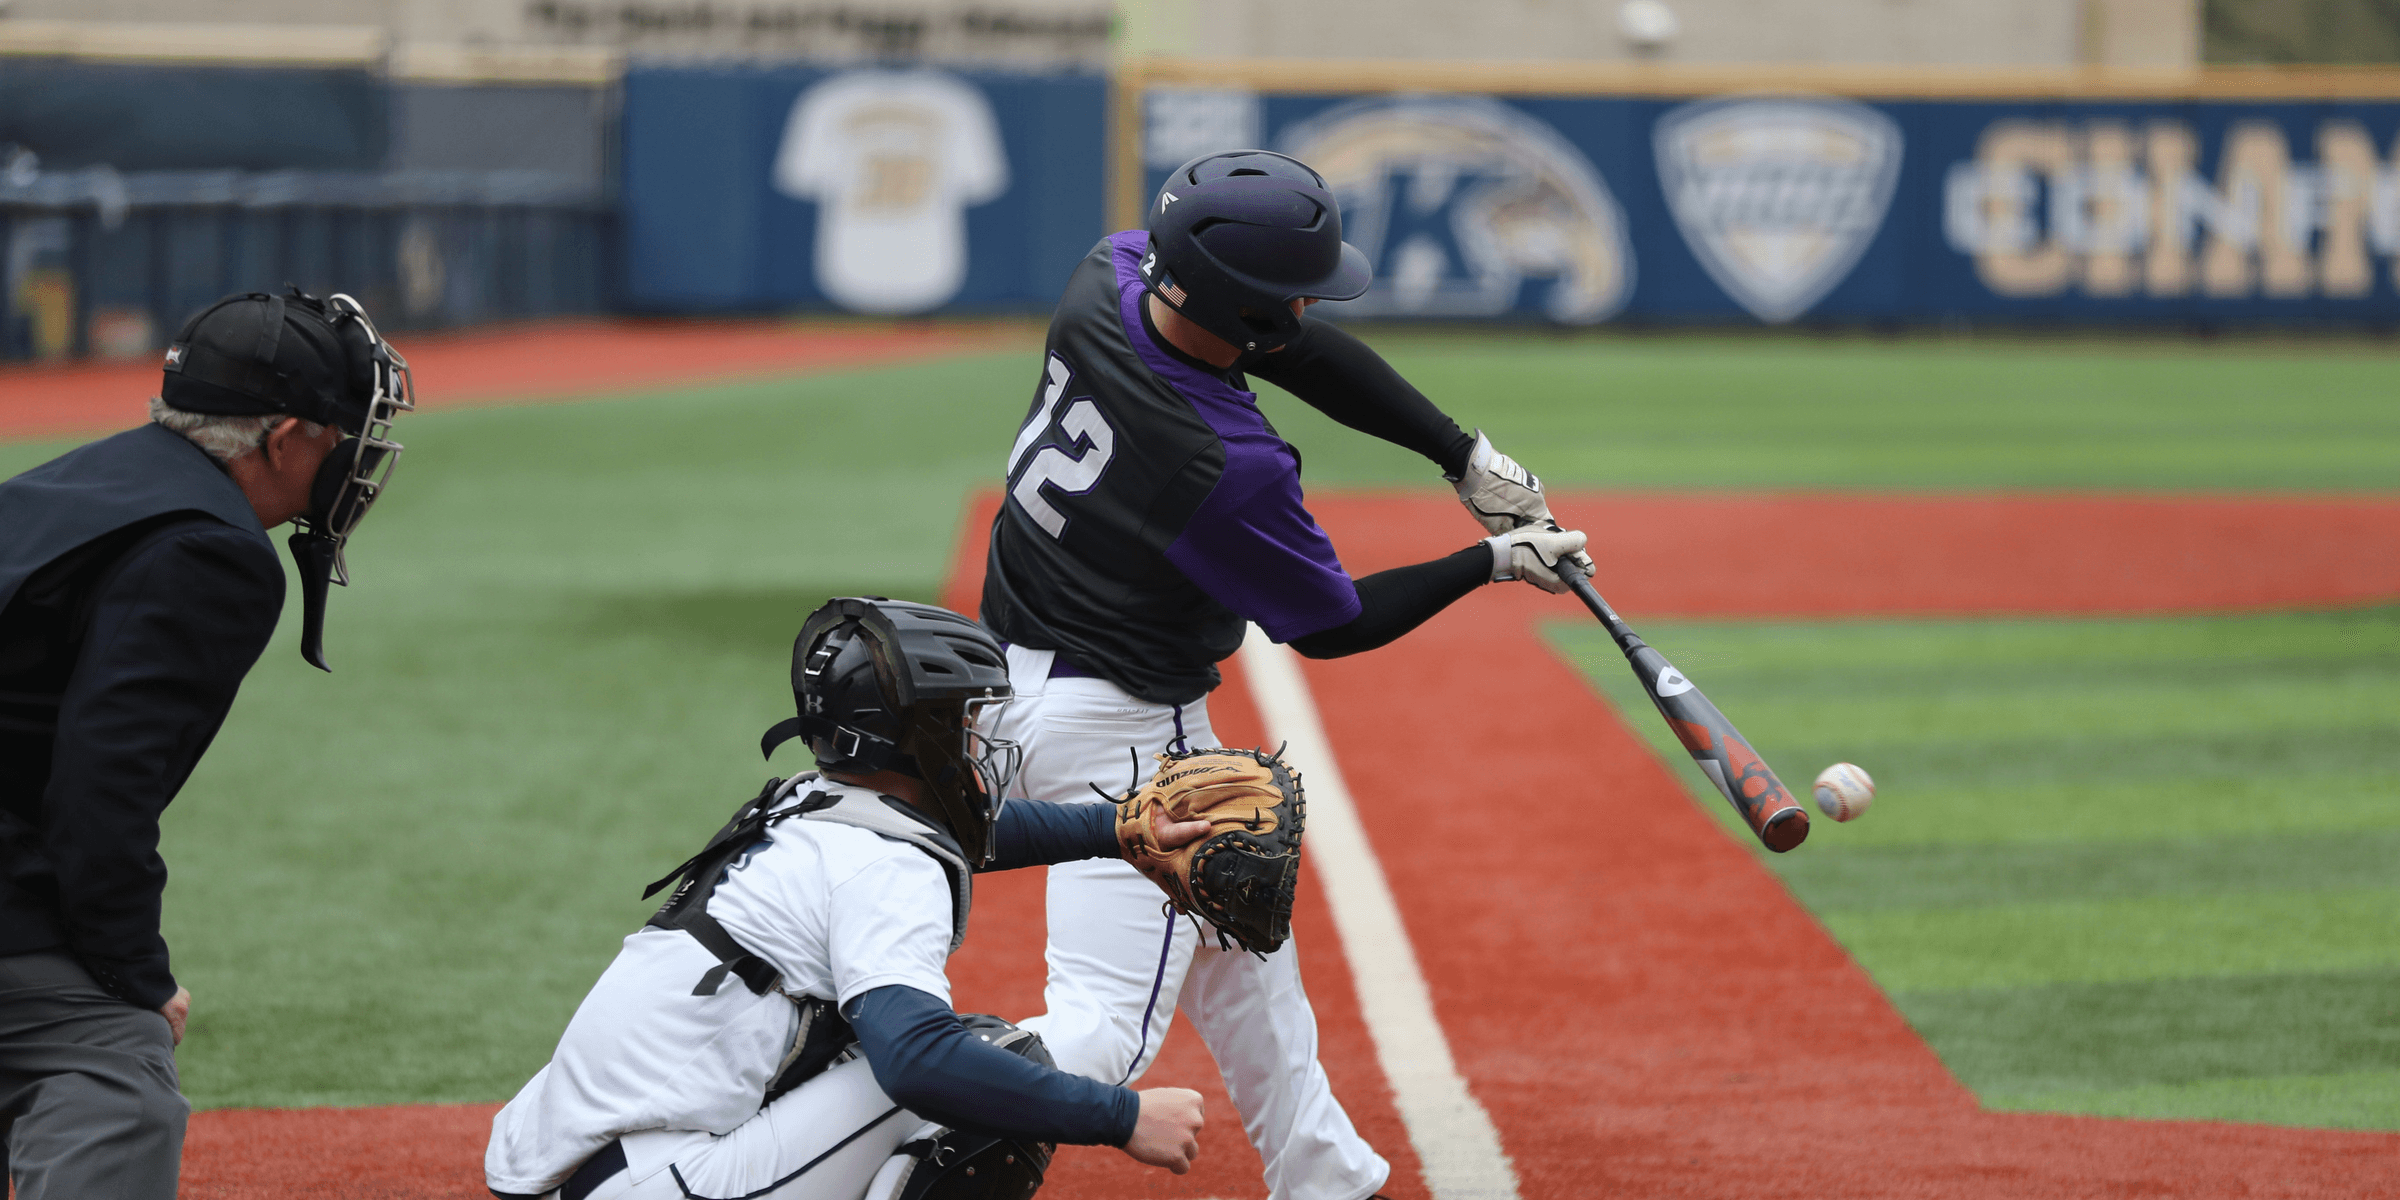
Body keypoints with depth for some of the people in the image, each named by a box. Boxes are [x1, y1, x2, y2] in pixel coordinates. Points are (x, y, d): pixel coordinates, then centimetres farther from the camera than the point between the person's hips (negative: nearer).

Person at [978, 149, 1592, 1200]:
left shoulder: (1109, 277, -11)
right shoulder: (1232, 467, -30)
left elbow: (1305, 354, 3)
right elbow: (1330, 624, -11)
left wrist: (1466, 455, -1)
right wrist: (1495, 563, 0)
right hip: (1118, 727, -10)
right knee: (1106, 1027, -11)